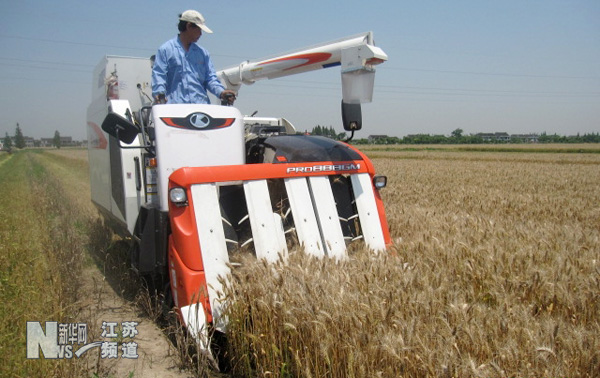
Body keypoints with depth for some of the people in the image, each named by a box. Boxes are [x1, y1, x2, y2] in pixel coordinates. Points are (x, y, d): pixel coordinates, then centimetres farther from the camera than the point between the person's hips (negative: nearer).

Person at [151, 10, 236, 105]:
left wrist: (221, 92, -3)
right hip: (175, 104, -3)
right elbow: (158, 74, 2)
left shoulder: (203, 52, 22)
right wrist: (159, 93, -18)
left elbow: (210, 77, 17)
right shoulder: (165, 50, 9)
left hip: (201, 104, 3)